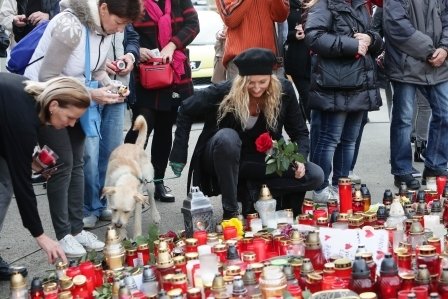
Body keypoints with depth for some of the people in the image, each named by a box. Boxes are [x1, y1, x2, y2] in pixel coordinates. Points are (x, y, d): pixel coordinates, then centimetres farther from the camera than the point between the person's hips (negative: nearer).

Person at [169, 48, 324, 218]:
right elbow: (186, 111, -9)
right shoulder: (225, 92, -21)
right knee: (227, 137, -39)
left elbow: (300, 132, -4)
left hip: (262, 161, 3)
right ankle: (230, 210, -25)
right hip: (222, 161, -3)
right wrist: (179, 154, -12)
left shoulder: (283, 91, -14)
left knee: (315, 176, -14)